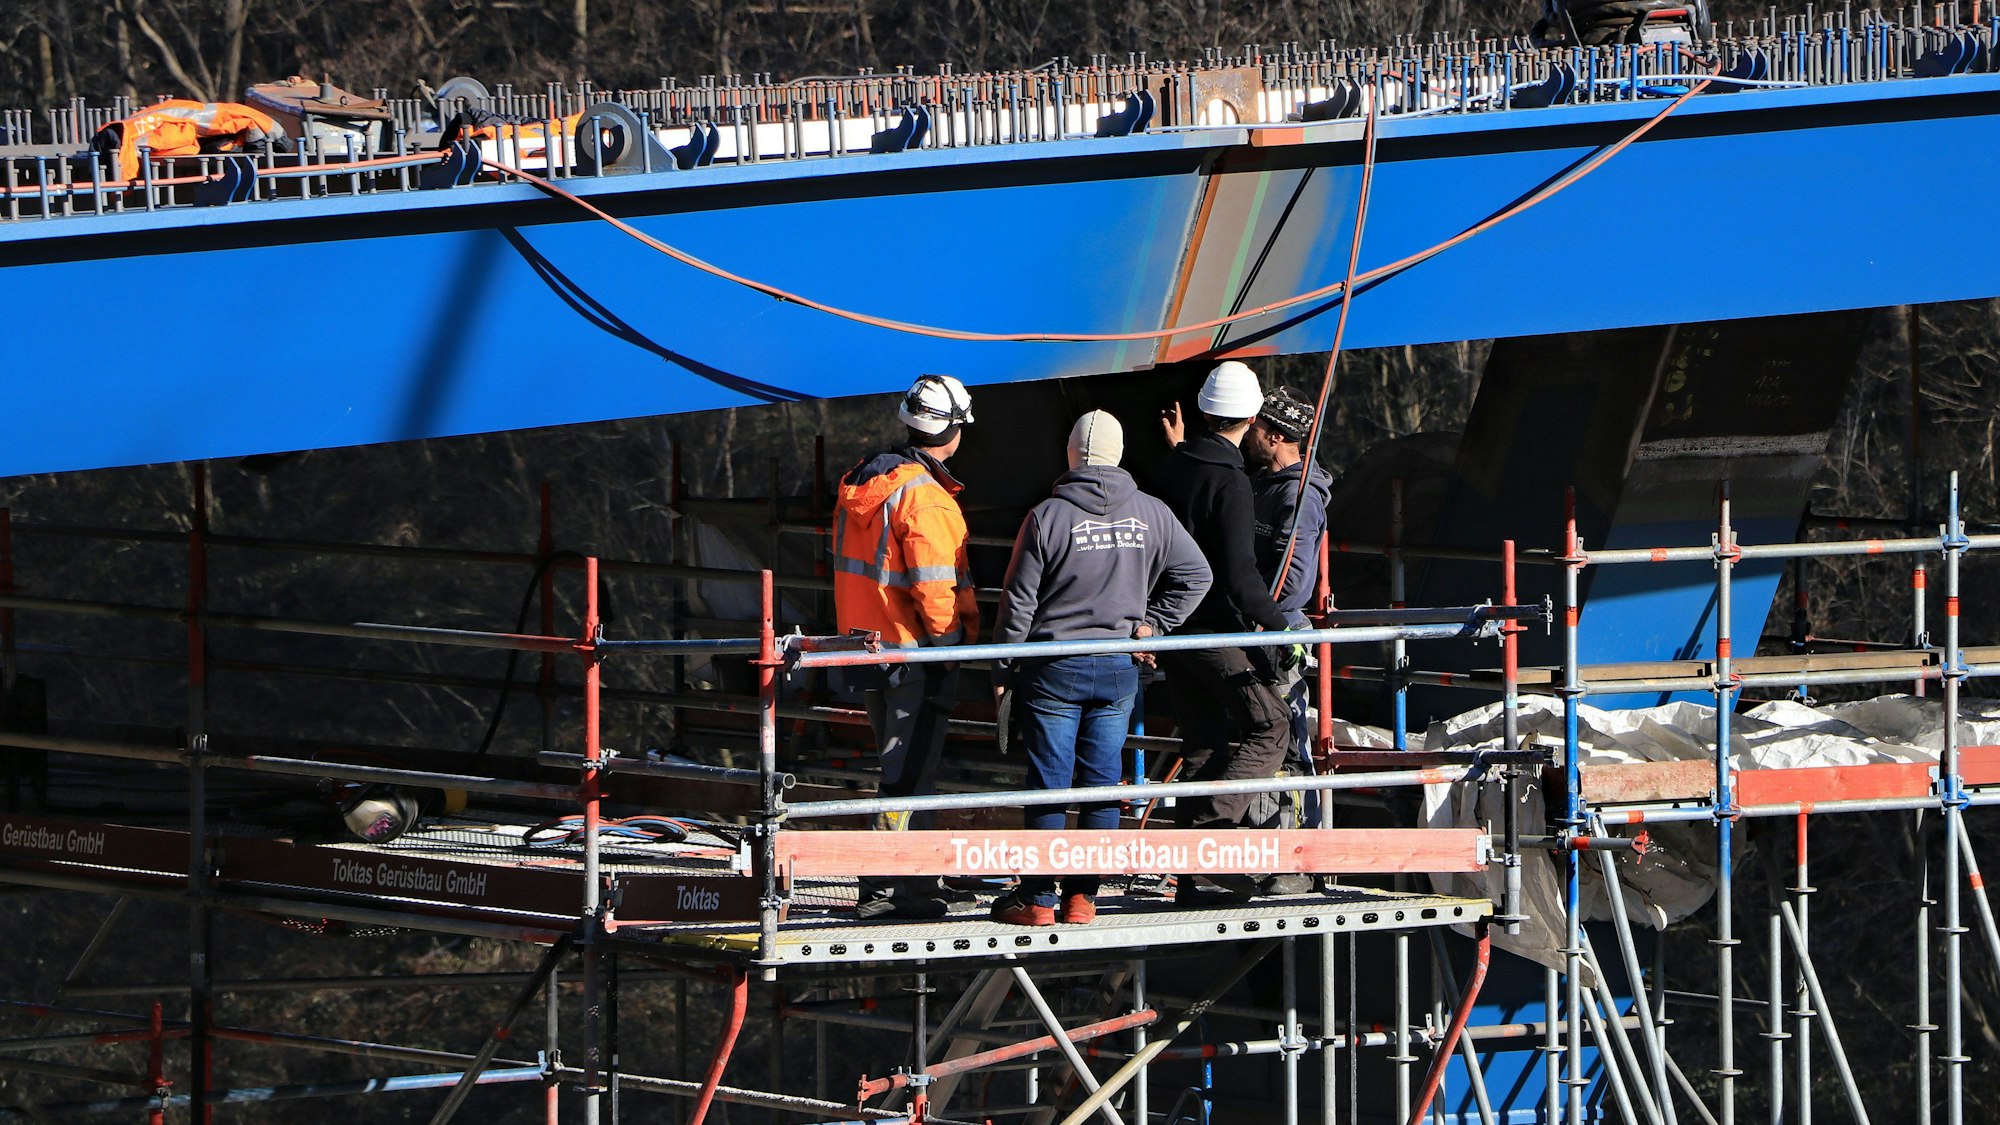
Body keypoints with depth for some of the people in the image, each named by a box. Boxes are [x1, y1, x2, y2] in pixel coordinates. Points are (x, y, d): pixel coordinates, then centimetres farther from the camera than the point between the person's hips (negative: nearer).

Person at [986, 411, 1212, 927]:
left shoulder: (1048, 516, -10)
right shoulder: (1150, 514, 1)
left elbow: (1019, 600, -7)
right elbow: (1195, 574, 6)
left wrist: (1003, 670, 2)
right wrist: (1152, 624, 10)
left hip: (1054, 670, -3)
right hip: (1119, 670, 3)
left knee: (1048, 783, 2)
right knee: (1102, 782, 8)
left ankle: (1038, 898, 4)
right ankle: (1083, 895, 9)